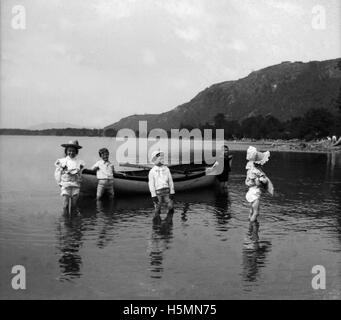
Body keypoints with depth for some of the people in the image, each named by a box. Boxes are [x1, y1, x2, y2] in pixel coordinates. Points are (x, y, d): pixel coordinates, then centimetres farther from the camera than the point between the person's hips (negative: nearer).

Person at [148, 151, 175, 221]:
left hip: (166, 191, 3)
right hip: (157, 192, -3)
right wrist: (153, 196, -12)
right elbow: (151, 184, -6)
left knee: (170, 207, -3)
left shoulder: (166, 169, 7)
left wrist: (172, 192, 0)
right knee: (157, 211, -1)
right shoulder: (152, 171, -4)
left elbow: (170, 181, 6)